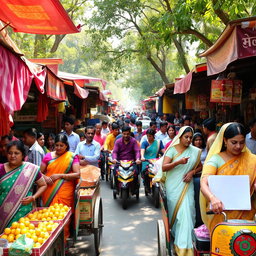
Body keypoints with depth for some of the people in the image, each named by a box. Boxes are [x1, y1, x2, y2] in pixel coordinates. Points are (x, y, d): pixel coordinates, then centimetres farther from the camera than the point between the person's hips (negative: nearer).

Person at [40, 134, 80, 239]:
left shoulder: (72, 157, 2)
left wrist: (60, 175, -11)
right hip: (49, 192, 2)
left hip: (65, 192, -2)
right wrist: (44, 177, -9)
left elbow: (77, 174, -4)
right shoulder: (48, 156, 10)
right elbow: (40, 172, 14)